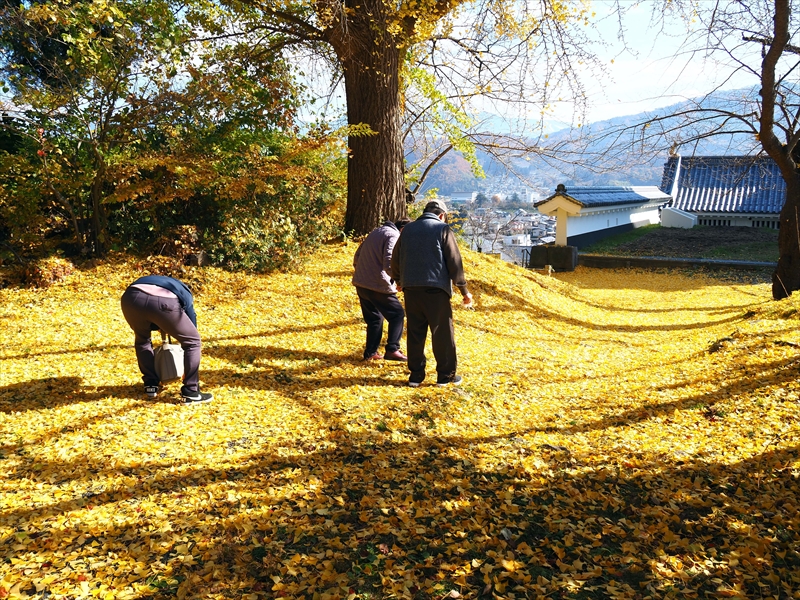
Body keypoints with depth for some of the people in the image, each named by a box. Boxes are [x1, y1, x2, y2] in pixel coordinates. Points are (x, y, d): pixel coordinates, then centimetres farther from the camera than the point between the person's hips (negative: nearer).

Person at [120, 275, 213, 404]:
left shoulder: (151, 281, 46)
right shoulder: (185, 294, 38)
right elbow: (190, 338, 42)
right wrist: (188, 371, 53)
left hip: (131, 297, 4)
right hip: (163, 301, -3)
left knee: (142, 339, 35)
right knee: (193, 341, 20)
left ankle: (150, 386, 35)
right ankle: (191, 393, 20)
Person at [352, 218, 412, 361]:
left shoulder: (376, 232, 17)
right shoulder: (393, 236, -10)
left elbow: (357, 255, 22)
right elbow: (389, 264, -22)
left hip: (360, 284, 9)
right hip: (378, 286, -8)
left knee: (374, 318, 19)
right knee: (397, 315, 5)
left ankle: (370, 352, 18)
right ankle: (392, 350, -1)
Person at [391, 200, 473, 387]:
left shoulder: (408, 229, 12)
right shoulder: (443, 229, -1)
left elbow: (395, 260, 16)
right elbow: (454, 262, -5)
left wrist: (399, 280, 33)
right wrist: (464, 290, 2)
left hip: (411, 289, 5)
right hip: (436, 289, -4)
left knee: (415, 333, 10)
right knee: (443, 333, 5)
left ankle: (416, 374, 14)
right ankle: (446, 374, 10)